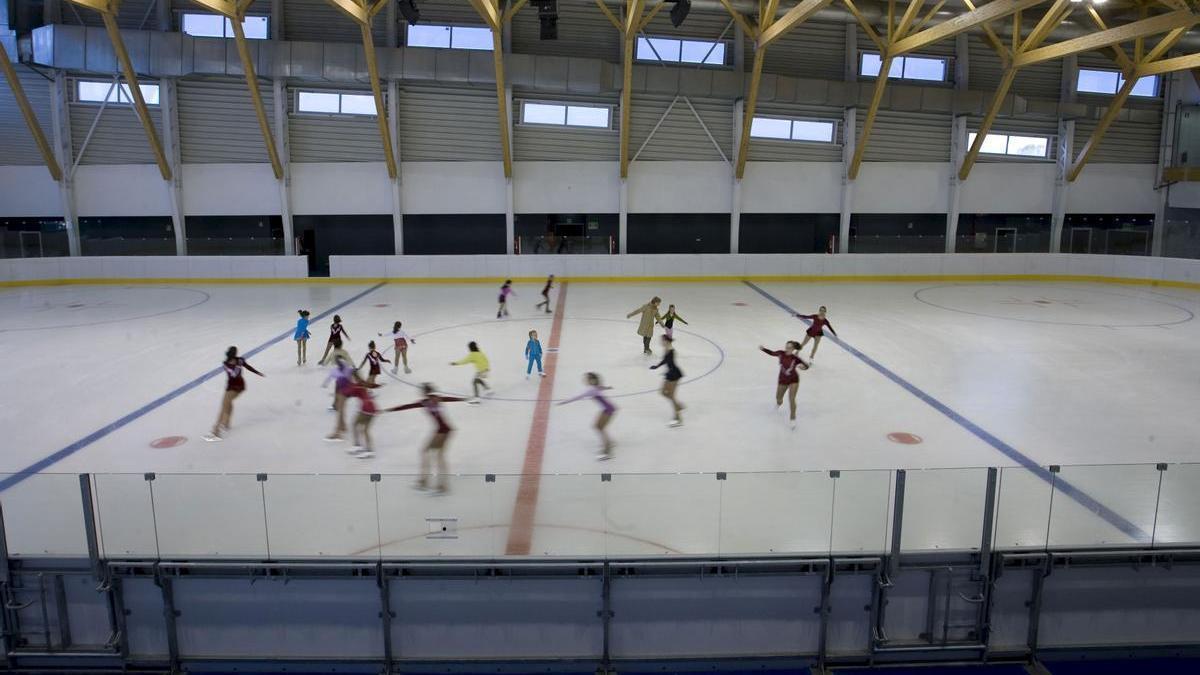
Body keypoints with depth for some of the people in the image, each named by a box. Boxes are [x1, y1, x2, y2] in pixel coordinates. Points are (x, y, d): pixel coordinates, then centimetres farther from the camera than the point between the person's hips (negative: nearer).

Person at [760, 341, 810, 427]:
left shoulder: (795, 358, -24)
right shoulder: (781, 353, -16)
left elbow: (806, 366, -20)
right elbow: (772, 353, 2)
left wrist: (802, 366, -43)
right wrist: (763, 348, -10)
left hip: (793, 380, -4)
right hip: (782, 379, 4)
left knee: (791, 399, -14)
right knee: (778, 398, 20)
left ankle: (793, 419, 7)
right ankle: (779, 403, 61)